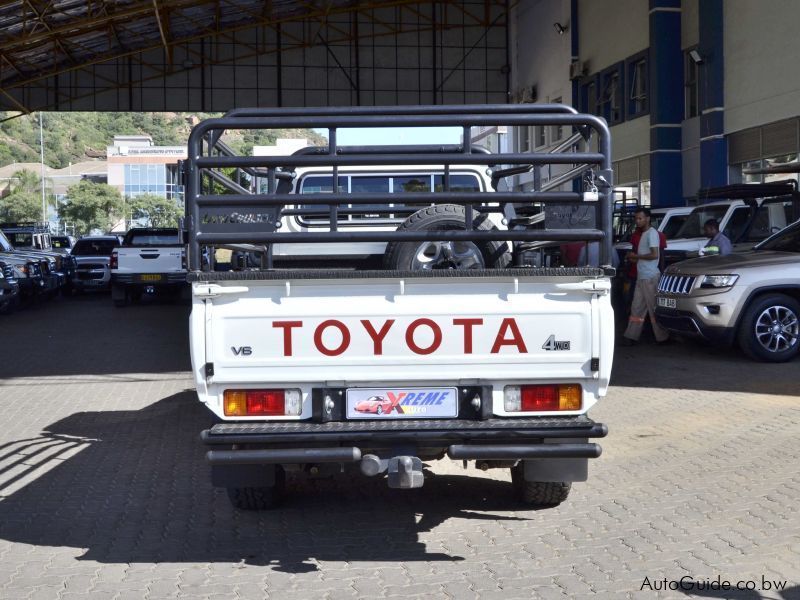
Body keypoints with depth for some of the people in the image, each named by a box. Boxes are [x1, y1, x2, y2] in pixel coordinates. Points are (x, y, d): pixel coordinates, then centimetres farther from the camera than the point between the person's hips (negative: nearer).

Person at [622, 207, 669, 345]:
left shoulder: (652, 233, -12)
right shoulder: (643, 234, 18)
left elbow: (654, 255, -21)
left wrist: (636, 256, -12)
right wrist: (634, 259, 10)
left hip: (650, 277, -10)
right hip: (641, 276, 10)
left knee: (653, 307, -5)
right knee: (637, 307, 9)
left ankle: (662, 336, 2)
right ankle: (631, 335, 12)